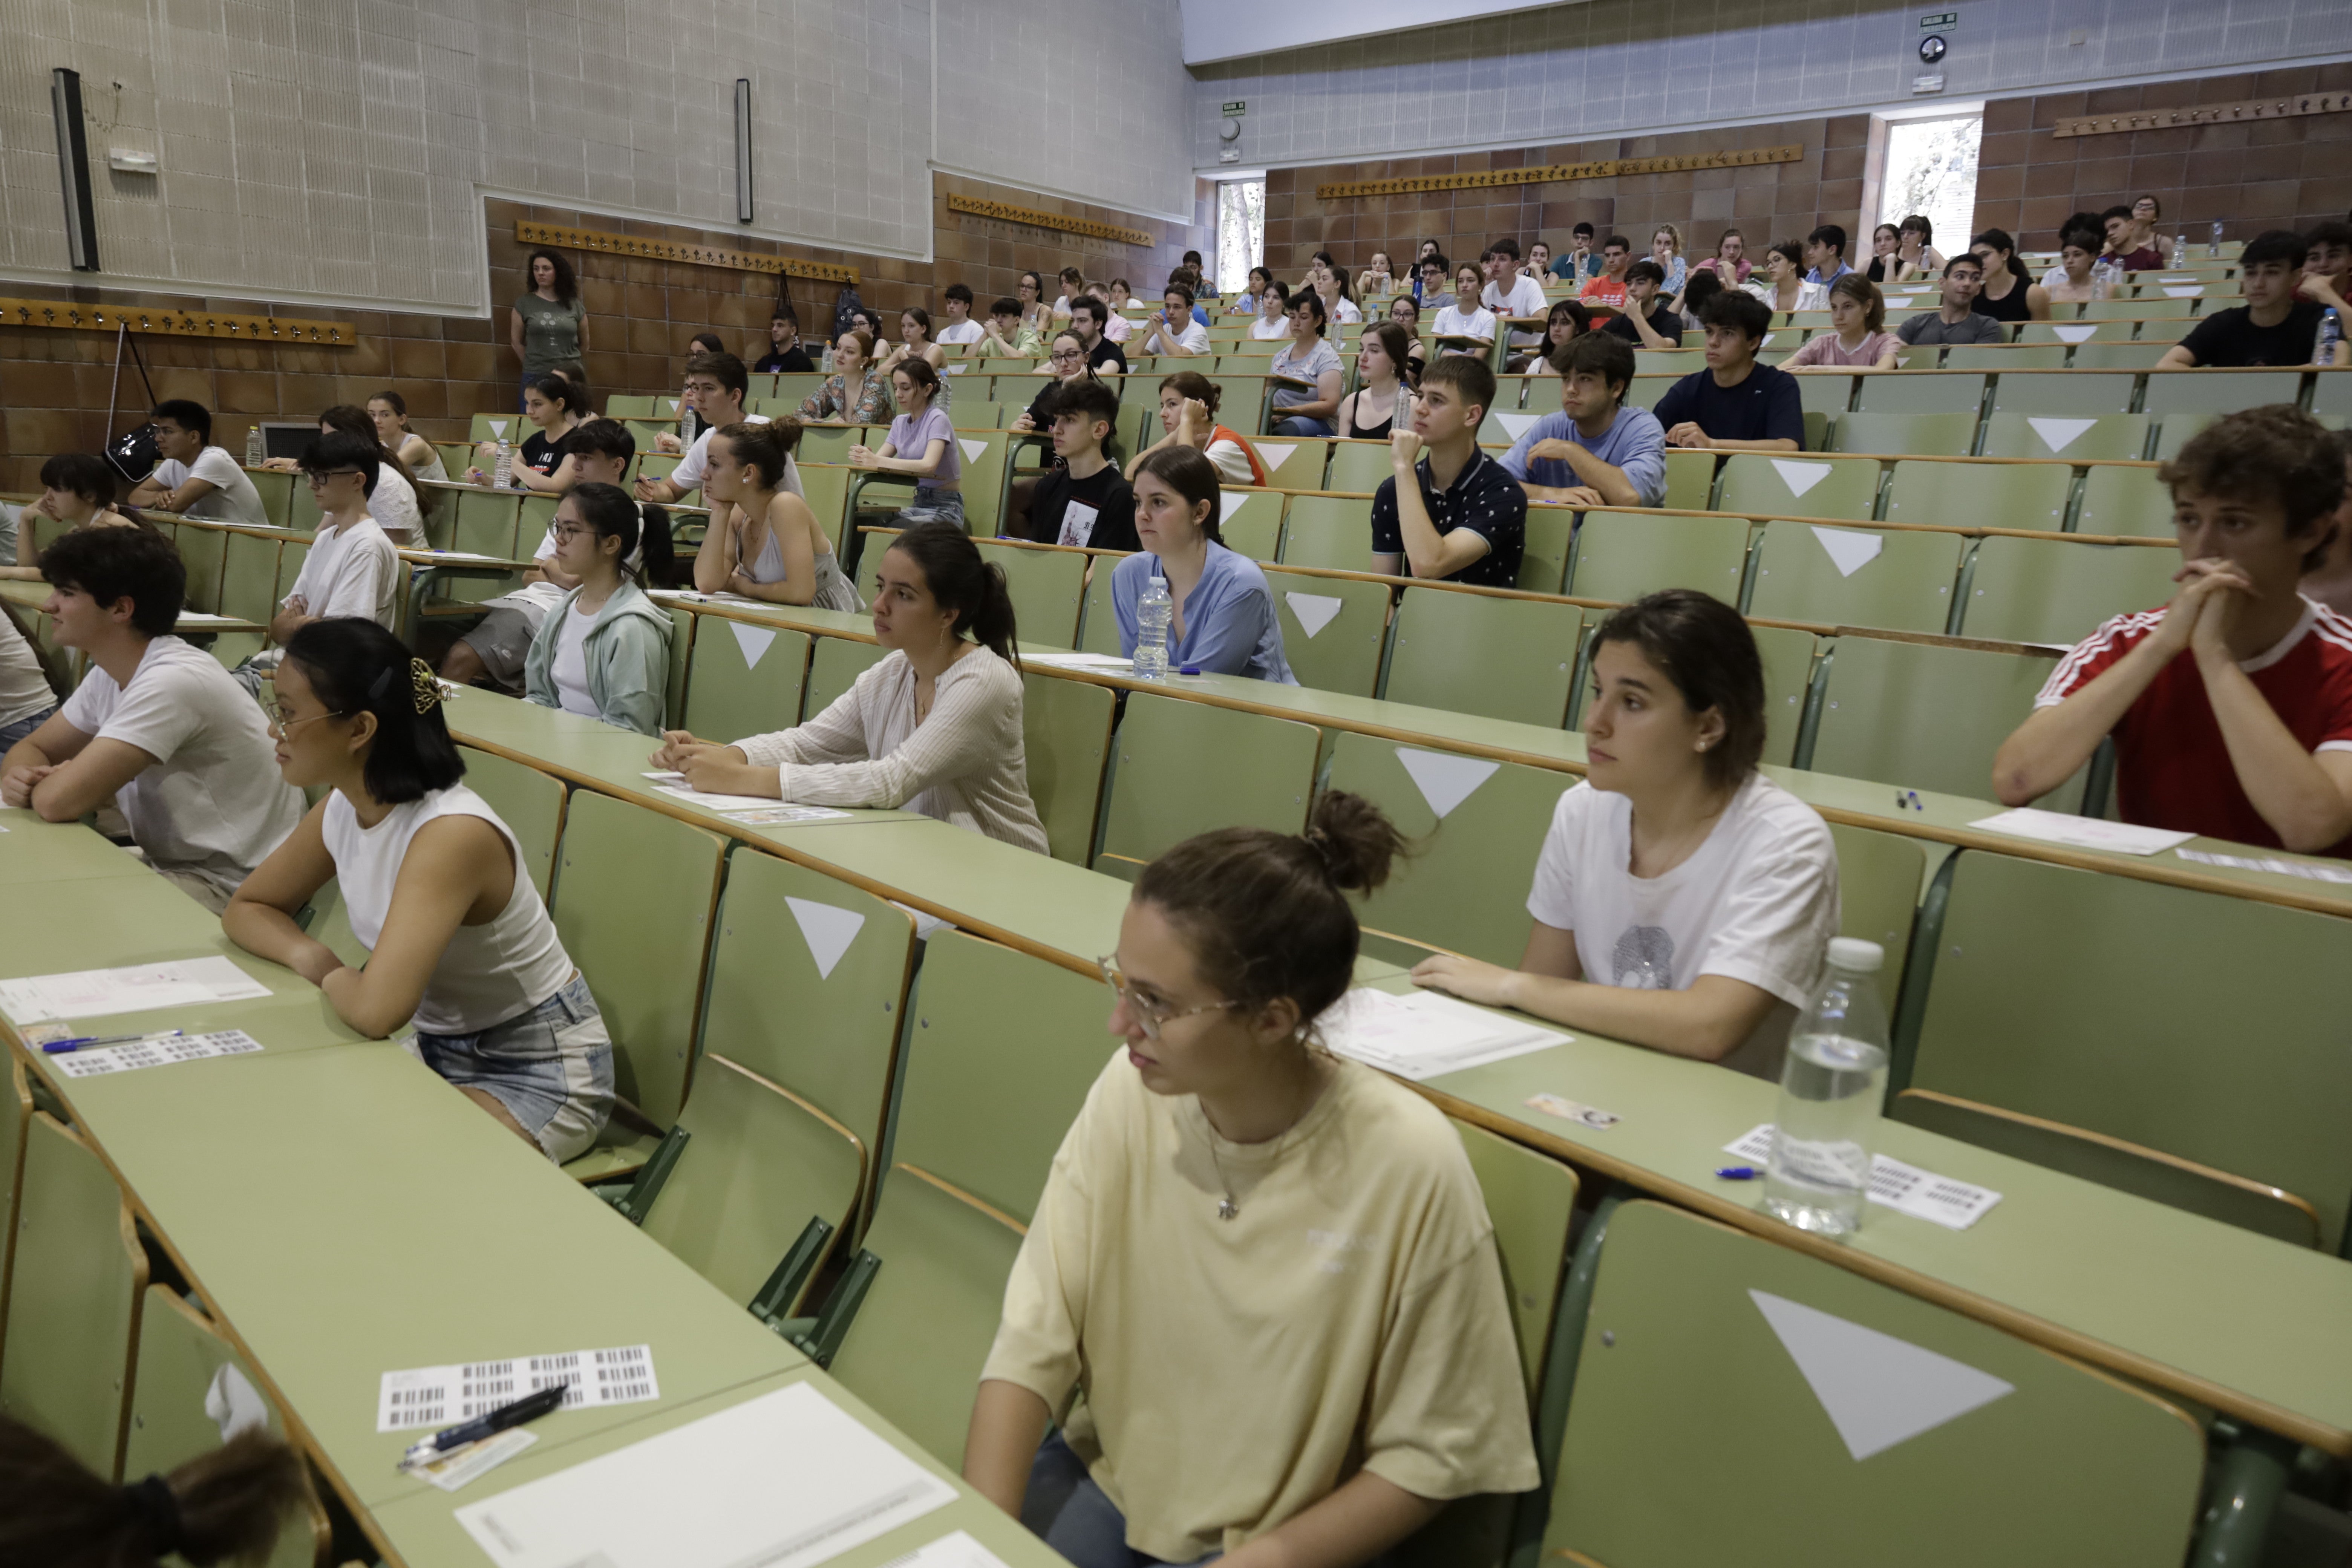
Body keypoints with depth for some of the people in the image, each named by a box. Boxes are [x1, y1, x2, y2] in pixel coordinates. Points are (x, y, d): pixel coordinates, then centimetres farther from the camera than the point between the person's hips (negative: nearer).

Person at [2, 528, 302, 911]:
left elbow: (58, 801, -28)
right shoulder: (109, 674, 7)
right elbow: (32, 748, 15)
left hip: (233, 890, -9)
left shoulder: (174, 681, -25)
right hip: (172, 864, 9)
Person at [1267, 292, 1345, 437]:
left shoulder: (1326, 356, 0)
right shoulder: (1281, 355, 20)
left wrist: (1291, 412, -24)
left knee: (1282, 432, -41)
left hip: (1317, 421, -5)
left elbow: (1330, 406, -12)